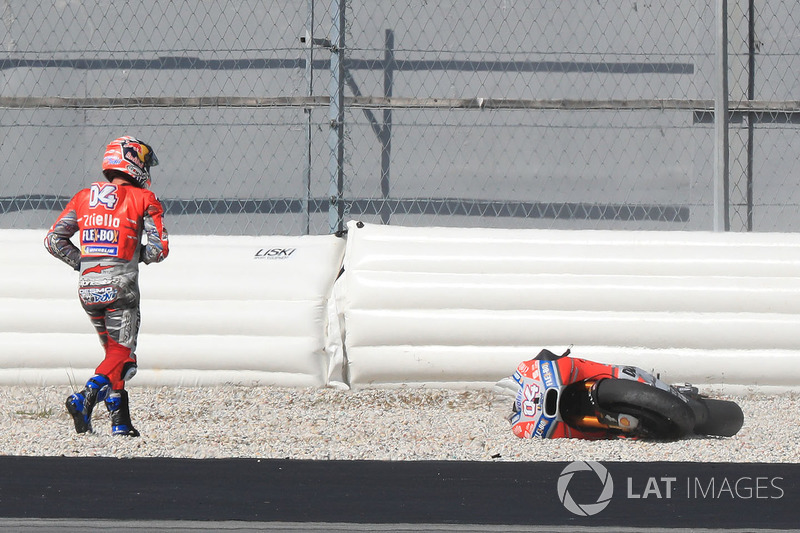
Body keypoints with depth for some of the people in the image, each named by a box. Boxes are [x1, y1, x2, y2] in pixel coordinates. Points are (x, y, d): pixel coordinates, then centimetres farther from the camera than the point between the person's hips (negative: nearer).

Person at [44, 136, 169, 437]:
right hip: (120, 287, -5)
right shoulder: (144, 200, -3)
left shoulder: (83, 198, 10)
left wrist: (83, 262, 14)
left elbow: (54, 240, 5)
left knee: (113, 350, 18)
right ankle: (86, 398, -24)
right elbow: (159, 249, -8)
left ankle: (120, 421, 14)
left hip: (88, 288, 5)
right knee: (122, 356, 1)